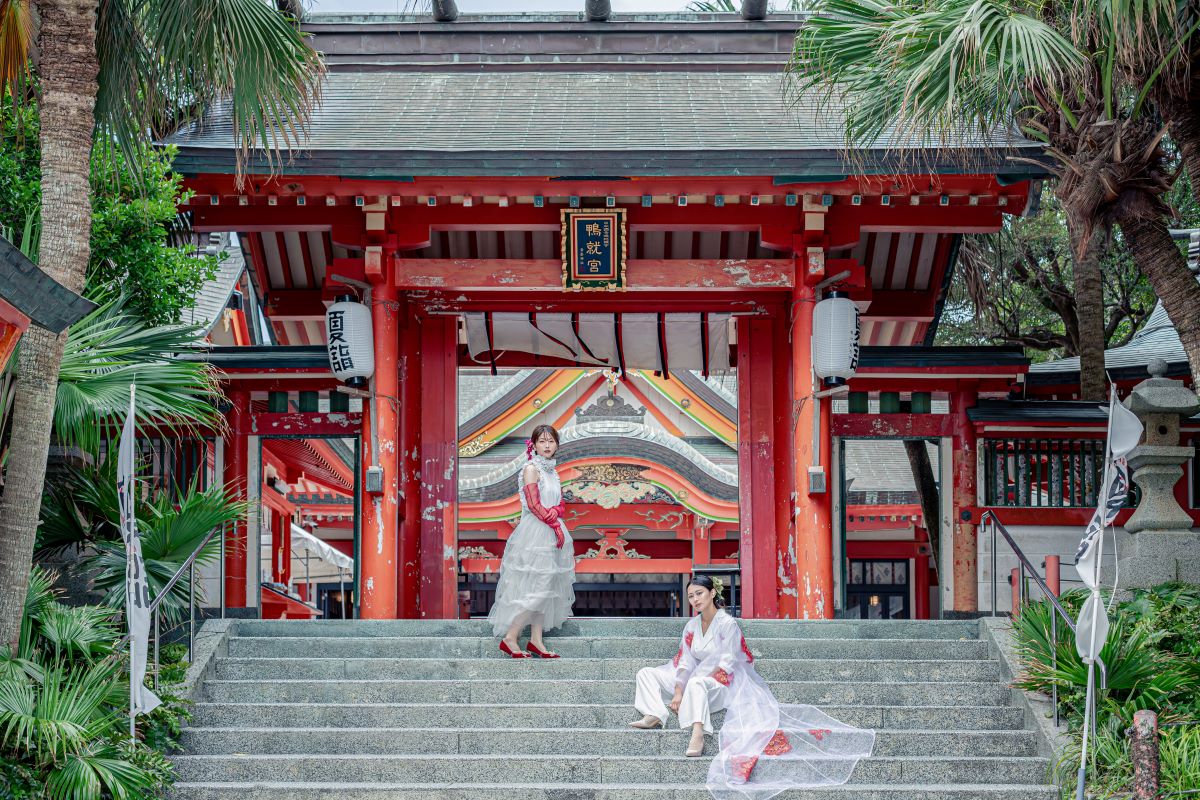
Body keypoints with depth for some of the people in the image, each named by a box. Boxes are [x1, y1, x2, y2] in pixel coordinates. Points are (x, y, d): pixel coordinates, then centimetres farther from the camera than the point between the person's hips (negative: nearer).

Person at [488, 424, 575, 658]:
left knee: (544, 589, 6)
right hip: (535, 533, -8)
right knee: (535, 588, -11)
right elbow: (534, 505, -15)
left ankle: (536, 641, 8)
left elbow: (561, 505, 12)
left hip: (550, 534, 8)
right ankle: (510, 638, -7)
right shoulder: (531, 468, -9)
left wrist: (553, 513, -10)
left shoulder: (551, 471, 16)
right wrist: (556, 526, -13)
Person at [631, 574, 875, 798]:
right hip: (694, 683, 7)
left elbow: (726, 665, -14)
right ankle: (653, 716, -24)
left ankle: (698, 735, -55)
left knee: (696, 685, -41)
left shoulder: (727, 623, -8)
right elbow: (685, 663, 6)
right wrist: (678, 692, -9)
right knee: (647, 674, -1)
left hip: (724, 685, -7)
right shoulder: (691, 626, 13)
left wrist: (702, 679, -23)